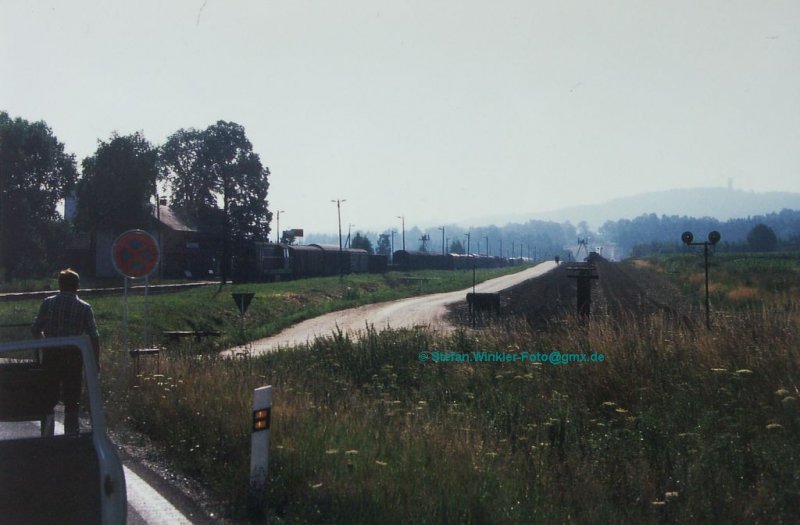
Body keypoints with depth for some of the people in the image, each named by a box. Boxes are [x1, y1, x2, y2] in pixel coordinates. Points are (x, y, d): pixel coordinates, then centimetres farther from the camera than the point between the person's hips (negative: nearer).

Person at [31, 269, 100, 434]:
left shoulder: (47, 303, 0)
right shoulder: (84, 307, -4)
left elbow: (35, 330, 1)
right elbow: (94, 337, -6)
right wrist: (96, 361, 2)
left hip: (50, 357, 2)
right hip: (73, 357, -2)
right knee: (72, 401, 7)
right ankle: (71, 432, 8)